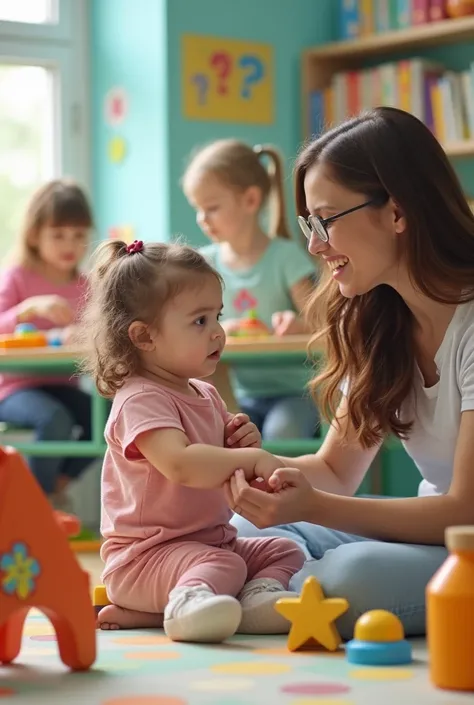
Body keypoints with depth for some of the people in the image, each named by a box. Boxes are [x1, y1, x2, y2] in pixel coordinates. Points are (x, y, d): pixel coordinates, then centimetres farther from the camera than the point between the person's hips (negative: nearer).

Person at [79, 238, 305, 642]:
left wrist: (241, 441, 2)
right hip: (144, 558, -9)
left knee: (286, 552, 0)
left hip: (212, 540, 9)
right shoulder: (141, 399, -18)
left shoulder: (206, 396, 13)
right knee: (223, 566, -32)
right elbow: (180, 464, -36)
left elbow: (222, 473, 23)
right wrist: (252, 458, -37)